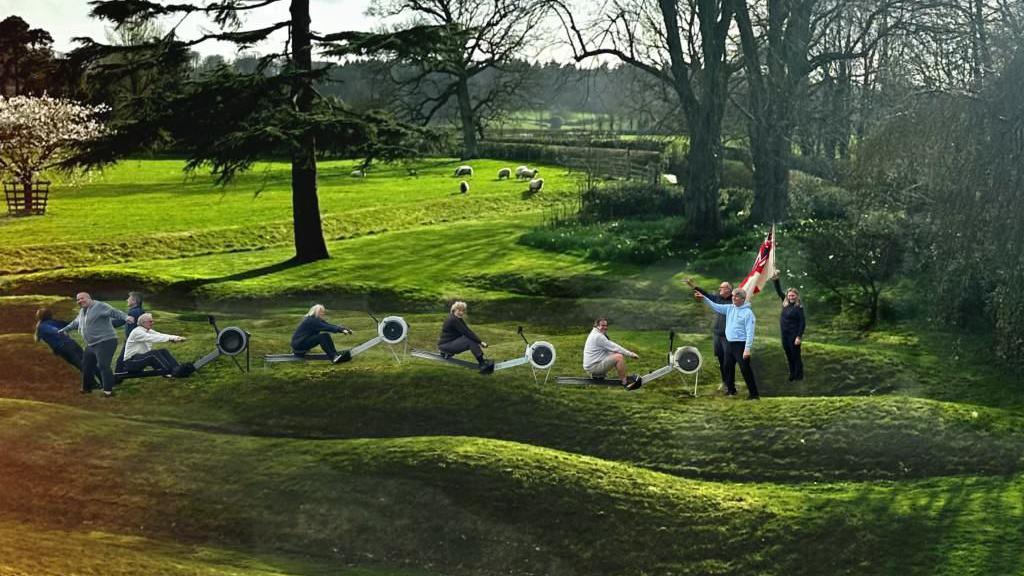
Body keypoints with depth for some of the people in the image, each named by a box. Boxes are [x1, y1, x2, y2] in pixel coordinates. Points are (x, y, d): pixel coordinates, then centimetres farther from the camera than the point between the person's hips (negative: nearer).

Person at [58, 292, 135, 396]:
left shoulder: (100, 306, -12)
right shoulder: (82, 312, 17)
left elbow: (114, 312, -25)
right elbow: (75, 323, 36)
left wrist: (126, 317, -42)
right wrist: (65, 330, 48)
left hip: (105, 342, -10)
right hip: (91, 345, 10)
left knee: (103, 366, -18)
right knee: (87, 366, 18)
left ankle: (108, 390, -15)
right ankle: (87, 388, 36)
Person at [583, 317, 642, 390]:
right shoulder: (598, 336, -15)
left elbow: (611, 348, 19)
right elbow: (614, 348, -15)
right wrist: (630, 354, -10)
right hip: (593, 366, -11)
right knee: (619, 357, -21)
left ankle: (598, 375, 19)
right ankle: (625, 383, -16)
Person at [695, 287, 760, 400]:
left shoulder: (748, 312, -13)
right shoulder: (729, 308, 8)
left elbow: (750, 332, -16)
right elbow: (715, 306, 9)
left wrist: (747, 348, -21)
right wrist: (704, 298, -5)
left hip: (741, 344, -8)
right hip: (729, 343, 8)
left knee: (745, 369, -8)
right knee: (728, 368, 18)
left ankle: (754, 394, -3)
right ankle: (731, 389, 33)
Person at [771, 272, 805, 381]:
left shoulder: (799, 307, -12)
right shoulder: (785, 304, 5)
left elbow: (803, 323, -14)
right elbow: (779, 291, 12)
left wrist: (799, 336, -18)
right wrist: (775, 280, 1)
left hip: (793, 335, -7)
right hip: (785, 335, 7)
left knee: (796, 355, 2)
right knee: (788, 355, 14)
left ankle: (798, 375, 13)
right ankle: (792, 373, 25)